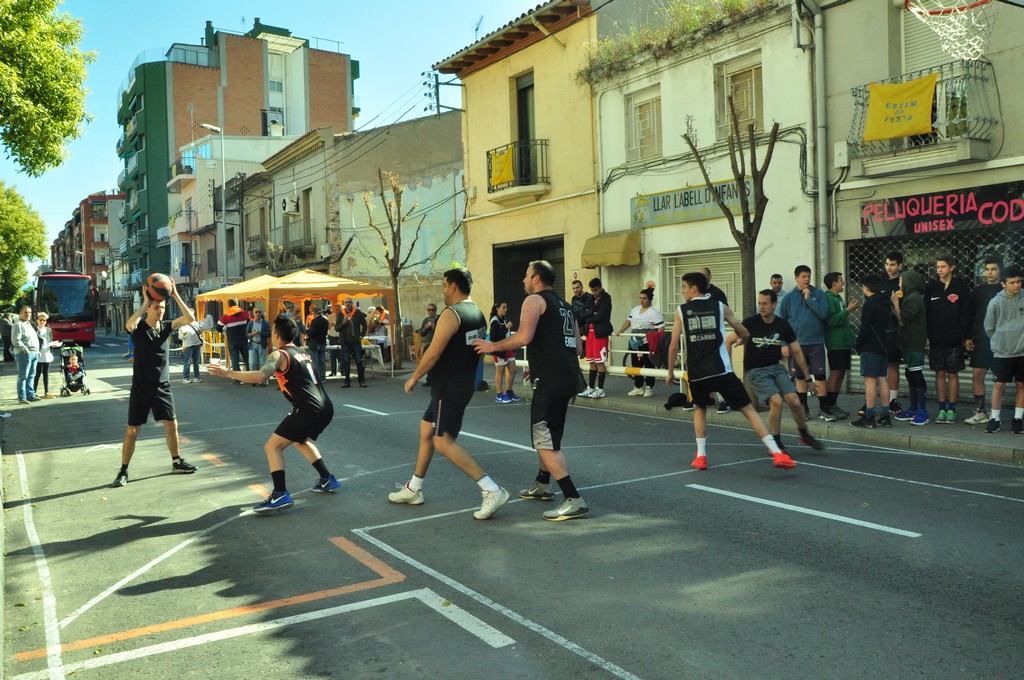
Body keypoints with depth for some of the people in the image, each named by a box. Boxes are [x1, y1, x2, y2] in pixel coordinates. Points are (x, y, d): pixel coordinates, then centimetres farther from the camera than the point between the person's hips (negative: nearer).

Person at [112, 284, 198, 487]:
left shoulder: (166, 326, 2)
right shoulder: (139, 328, -10)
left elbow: (190, 319, -8)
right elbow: (129, 325, -34)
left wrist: (176, 296, -16)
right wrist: (145, 302, -32)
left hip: (163, 386, 4)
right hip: (141, 387, -4)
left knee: (171, 424, 11)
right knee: (132, 430, -1)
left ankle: (176, 462, 26)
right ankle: (123, 471, 10)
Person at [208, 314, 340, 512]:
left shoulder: (279, 355, -6)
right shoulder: (302, 351, 17)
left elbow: (260, 377, -23)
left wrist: (227, 373, -18)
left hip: (308, 410, -8)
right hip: (325, 408, 9)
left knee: (273, 447, -3)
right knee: (301, 441, 32)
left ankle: (280, 495, -15)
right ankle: (327, 480, 34)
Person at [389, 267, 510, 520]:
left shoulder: (451, 313, -17)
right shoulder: (479, 315, 12)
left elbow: (433, 353, -20)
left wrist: (413, 378, -7)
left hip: (448, 389, -10)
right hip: (464, 384, 10)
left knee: (444, 442, -10)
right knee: (426, 430, 19)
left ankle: (492, 491, -15)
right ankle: (413, 489, 30)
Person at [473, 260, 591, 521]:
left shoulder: (535, 300, -5)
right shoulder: (564, 305, 21)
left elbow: (524, 337, -20)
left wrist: (493, 346, -6)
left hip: (551, 380, -10)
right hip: (569, 376, 10)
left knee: (545, 442, -7)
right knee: (549, 434, 24)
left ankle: (574, 500, -11)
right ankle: (542, 484, 39)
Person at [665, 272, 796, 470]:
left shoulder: (681, 311, 5)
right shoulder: (720, 307, 7)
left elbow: (674, 345, 4)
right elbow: (745, 334, 13)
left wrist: (670, 372, 16)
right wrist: (741, 340, 37)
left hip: (696, 373, 1)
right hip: (721, 370, -1)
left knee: (700, 409, 26)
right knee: (748, 409, 5)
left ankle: (701, 456, 18)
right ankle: (777, 453, -3)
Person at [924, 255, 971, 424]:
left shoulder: (960, 287, -2)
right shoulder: (931, 287, 5)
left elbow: (966, 313, -2)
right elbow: (925, 313, 5)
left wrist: (966, 336, -7)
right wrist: (925, 335, 0)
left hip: (954, 339, -2)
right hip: (936, 339, 2)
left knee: (953, 374, 3)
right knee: (940, 374, 6)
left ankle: (952, 410, 10)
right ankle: (942, 409, 12)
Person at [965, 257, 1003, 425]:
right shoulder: (978, 291, 9)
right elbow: (970, 315, 11)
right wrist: (967, 338, 4)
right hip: (980, 340, 3)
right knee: (977, 375, 0)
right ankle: (980, 412, 8)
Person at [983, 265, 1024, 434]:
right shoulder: (996, 302, -5)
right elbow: (989, 327, 7)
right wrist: (999, 341, 8)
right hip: (1002, 351, -1)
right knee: (999, 384, 1)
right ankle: (995, 418, 11)